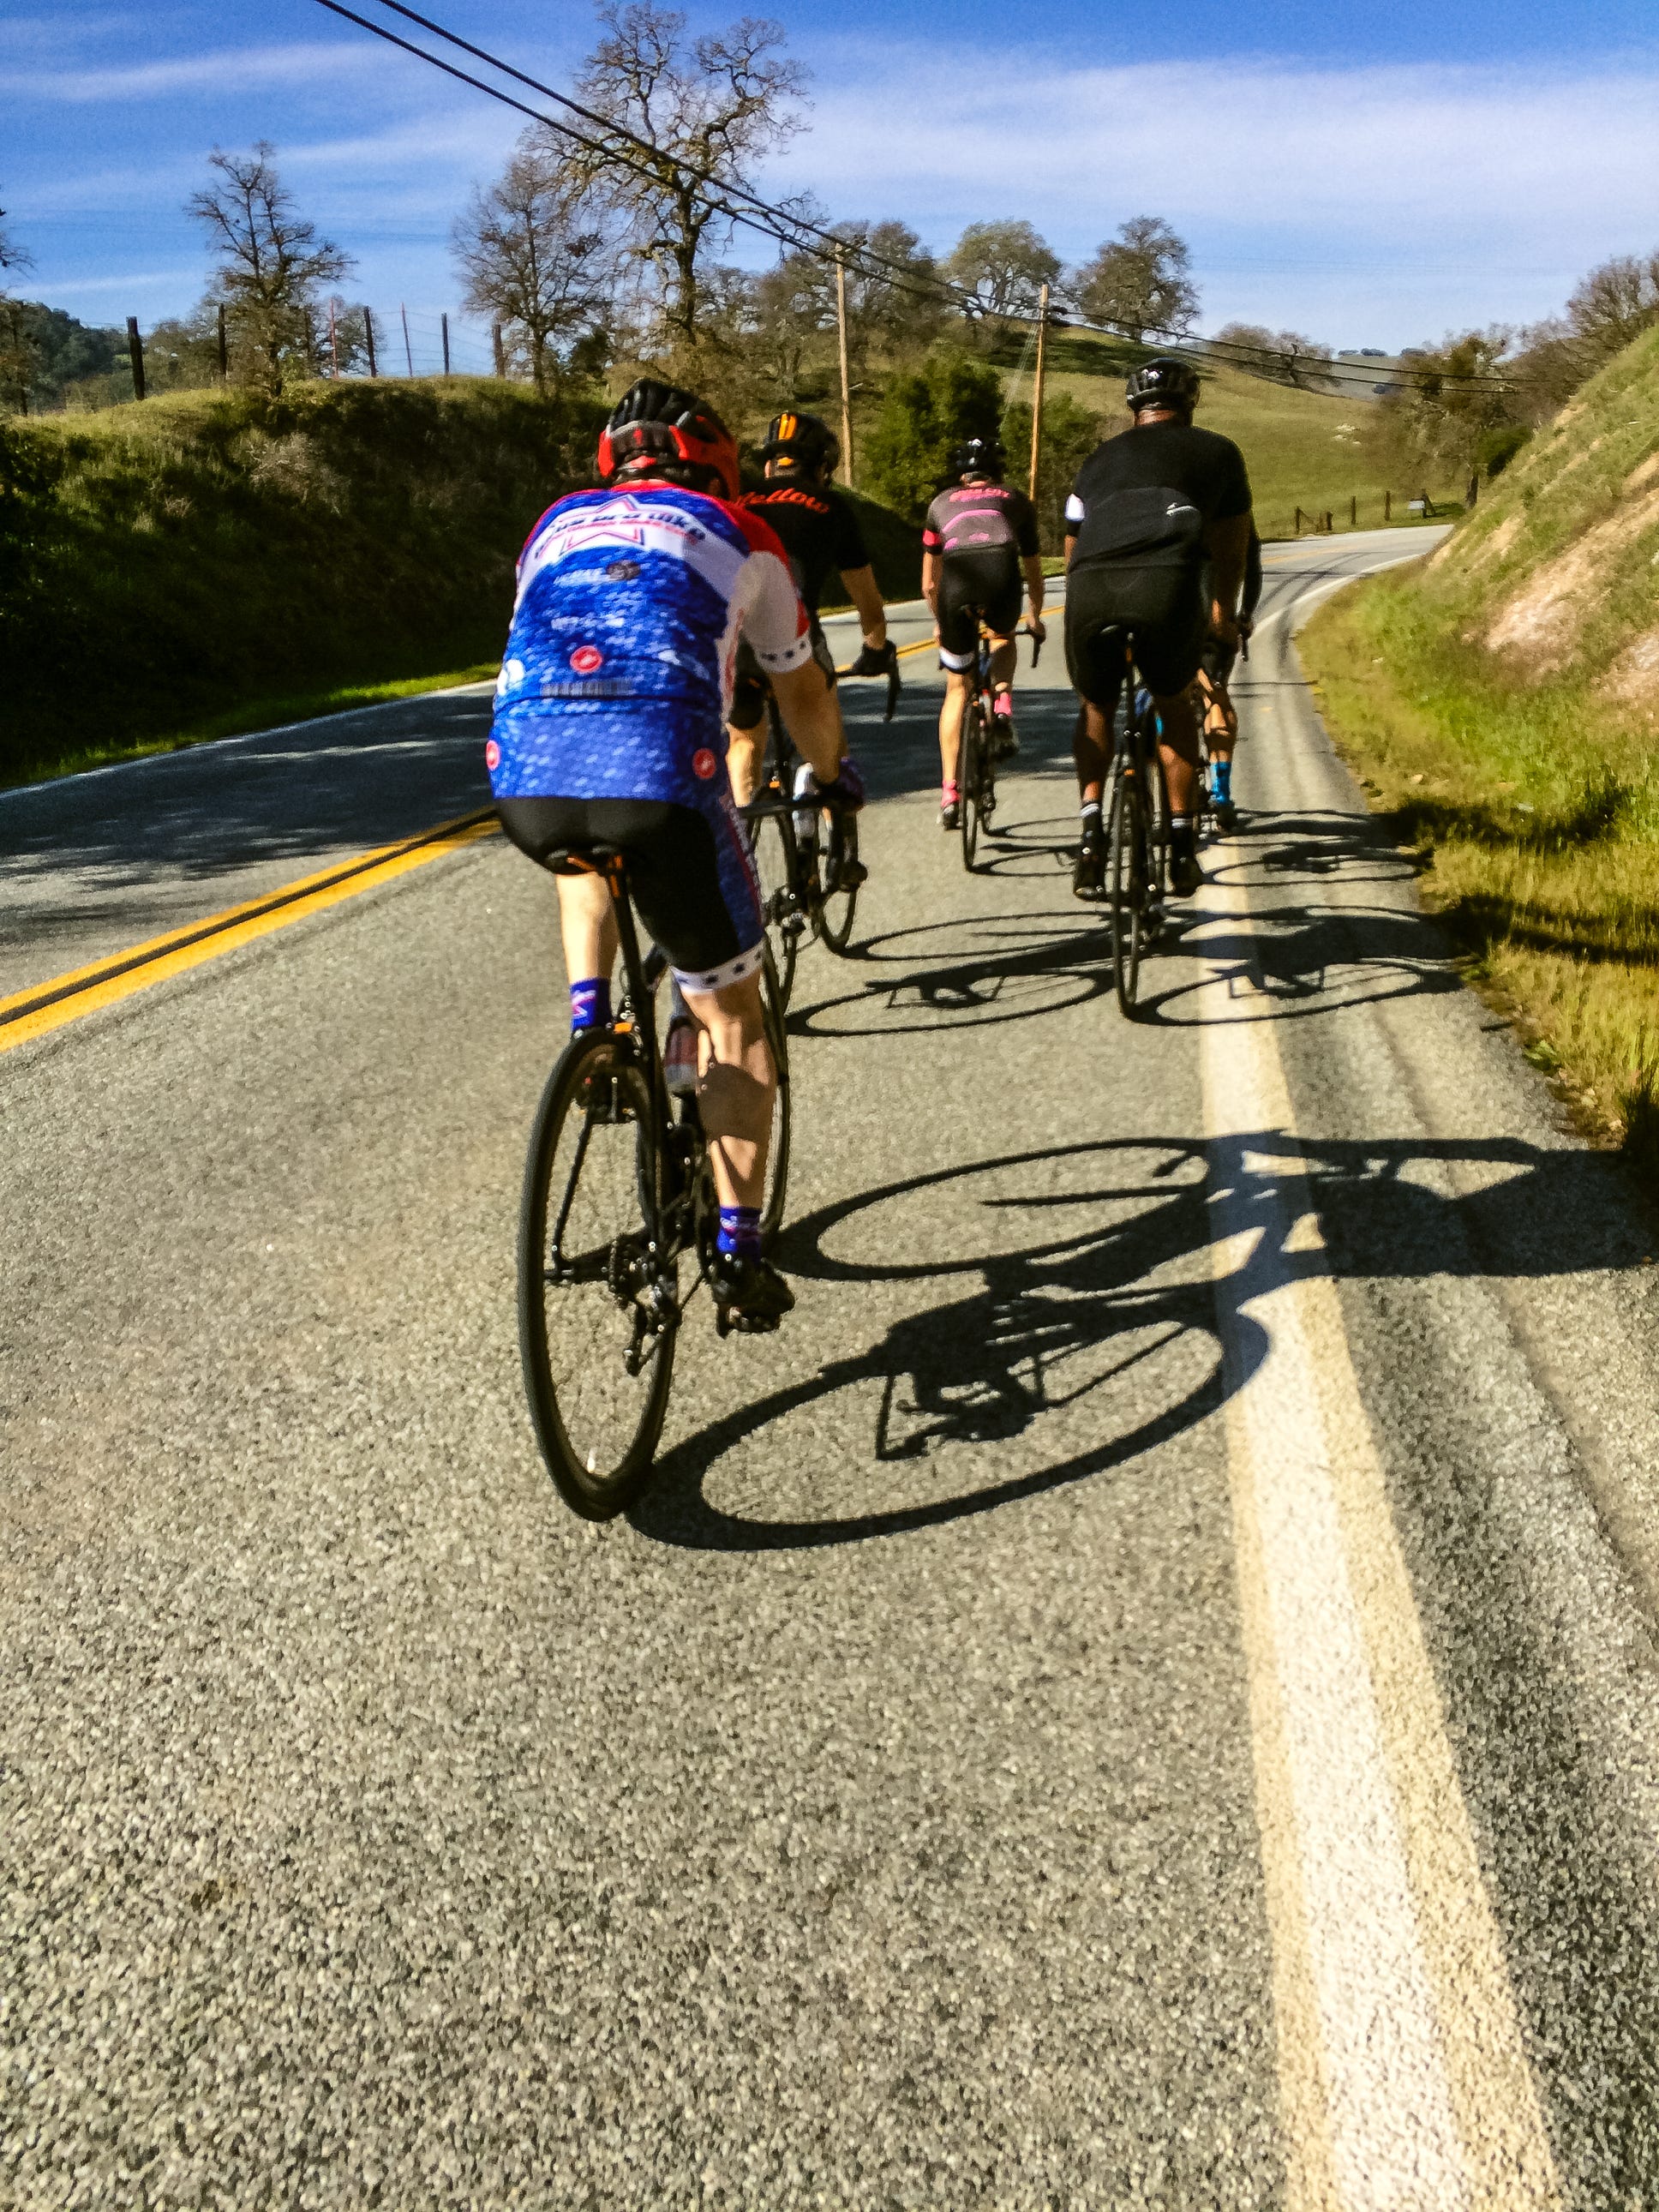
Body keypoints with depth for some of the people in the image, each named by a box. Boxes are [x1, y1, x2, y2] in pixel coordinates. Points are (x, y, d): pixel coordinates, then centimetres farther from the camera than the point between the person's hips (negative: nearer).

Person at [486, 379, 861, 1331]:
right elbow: (803, 696, 34)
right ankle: (739, 1251, 12)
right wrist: (837, 774, 54)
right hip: (661, 781, -3)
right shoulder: (740, 536, 24)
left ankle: (589, 1019, 24)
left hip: (525, 783, 3)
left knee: (588, 852, 42)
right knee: (734, 1018, 17)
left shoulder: (557, 525, 31)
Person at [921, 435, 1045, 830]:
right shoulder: (1015, 500, 33)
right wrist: (1035, 618, 60)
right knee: (1003, 638, 35)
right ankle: (1002, 711, 9)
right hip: (1001, 569, 0)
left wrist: (940, 623, 56)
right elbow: (1033, 572, 43)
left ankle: (948, 793, 10)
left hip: (956, 577, 0)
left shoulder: (942, 504, 34)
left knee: (956, 689, 15)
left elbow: (929, 584, 38)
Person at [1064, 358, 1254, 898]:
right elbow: (1230, 549, 34)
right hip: (1167, 583, -1)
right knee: (1175, 703, 25)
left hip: (1090, 588, 1)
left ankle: (1090, 827, 7)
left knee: (1095, 709, 26)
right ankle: (1182, 843, 19)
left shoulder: (1101, 458, 32)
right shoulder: (1218, 451, 28)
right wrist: (1223, 617, 51)